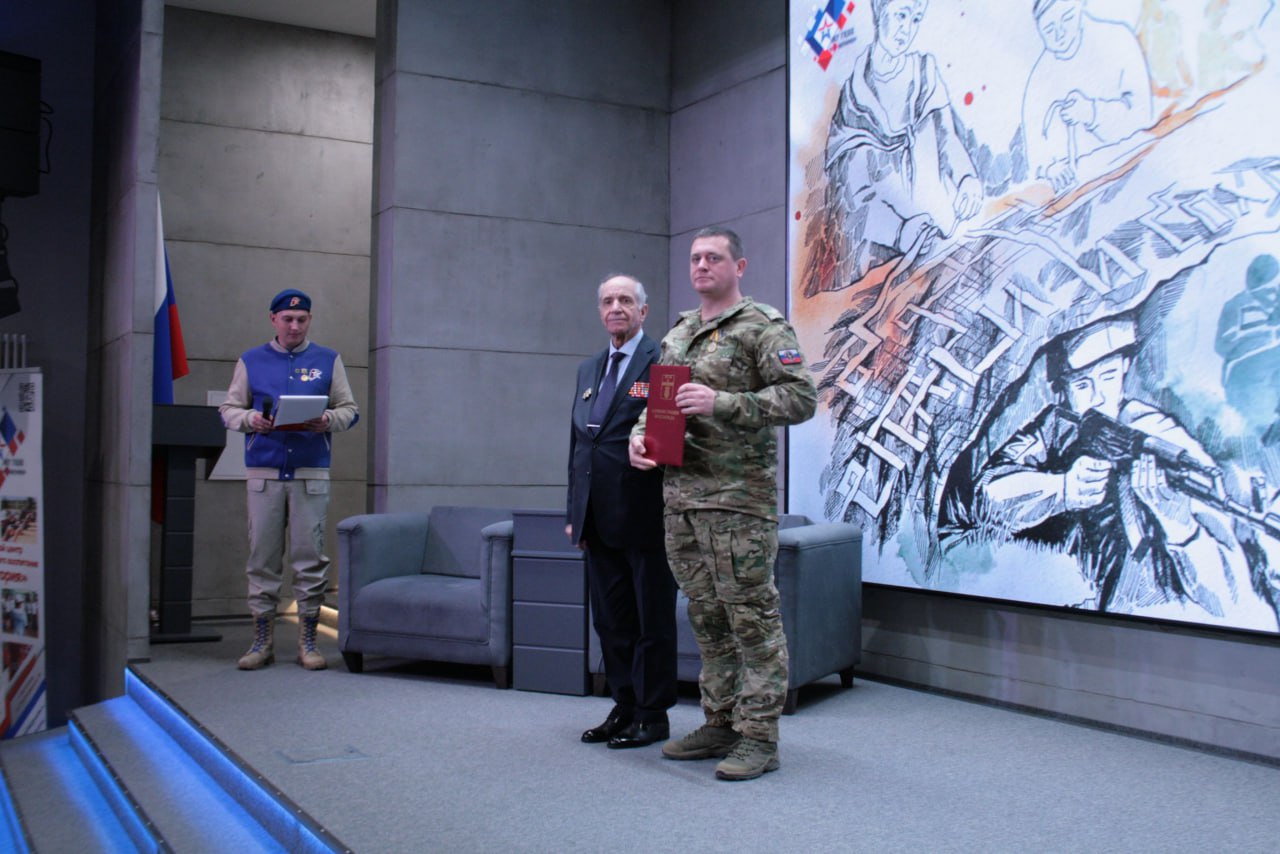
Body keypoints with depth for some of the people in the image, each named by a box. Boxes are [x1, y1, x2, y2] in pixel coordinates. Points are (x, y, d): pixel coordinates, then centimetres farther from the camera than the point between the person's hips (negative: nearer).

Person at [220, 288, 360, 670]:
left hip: (311, 472, -1)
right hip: (263, 472, 1)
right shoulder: (251, 361, 12)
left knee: (310, 558, -1)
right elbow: (229, 409, 12)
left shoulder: (328, 360, 11)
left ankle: (307, 641, 7)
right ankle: (263, 640, 10)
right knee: (262, 557, 2)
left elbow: (349, 409, 9)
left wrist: (329, 420, -12)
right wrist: (251, 419, -10)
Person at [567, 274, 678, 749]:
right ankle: (624, 706, 24)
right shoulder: (588, 370, 17)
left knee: (653, 618, 3)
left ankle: (653, 714, 13)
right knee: (611, 619, 13)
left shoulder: (662, 362, -5)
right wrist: (574, 512, 16)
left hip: (643, 514, -7)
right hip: (599, 517, 7)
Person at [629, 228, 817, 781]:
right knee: (706, 616, 13)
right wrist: (640, 435, 3)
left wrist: (722, 404, -21)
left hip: (738, 496, -7)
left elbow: (801, 398, -13)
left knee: (752, 616, -3)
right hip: (680, 495, 8)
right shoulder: (677, 335, 19)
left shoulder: (764, 327, -4)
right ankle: (719, 724, 24)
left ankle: (758, 737, 4)